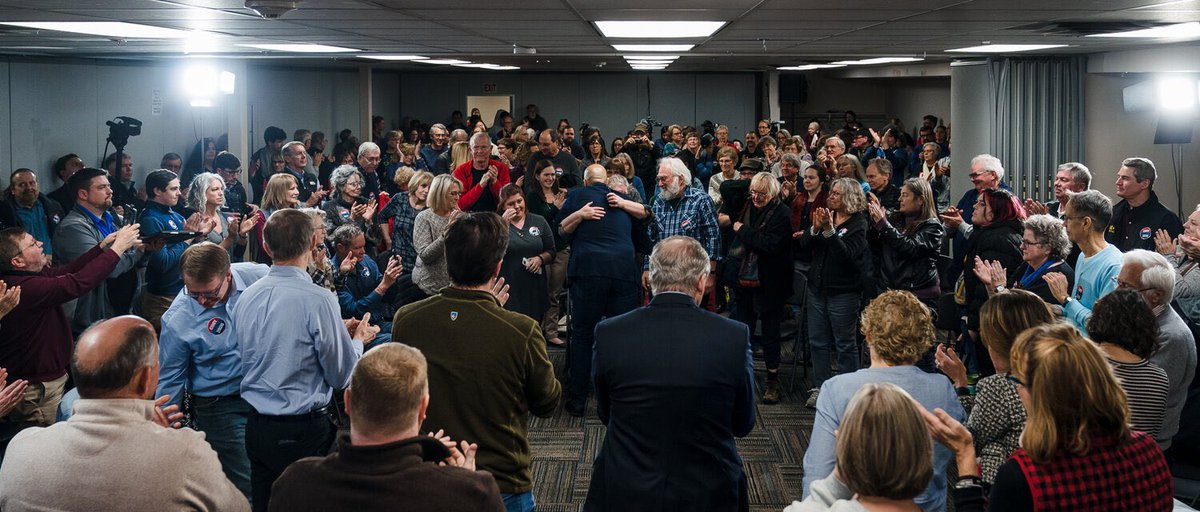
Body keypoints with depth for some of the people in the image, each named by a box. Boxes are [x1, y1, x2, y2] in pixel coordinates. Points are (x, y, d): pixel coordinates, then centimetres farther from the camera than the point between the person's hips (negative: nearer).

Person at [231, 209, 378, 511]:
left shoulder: (247, 297, 1)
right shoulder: (317, 299, -18)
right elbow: (342, 375, -11)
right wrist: (358, 340, 9)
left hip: (257, 428, 6)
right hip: (304, 431, -6)